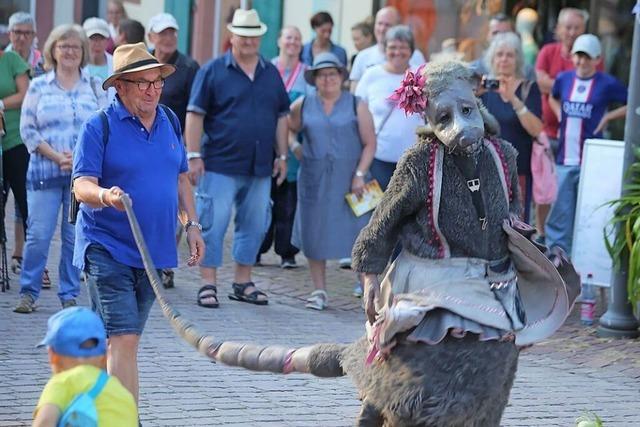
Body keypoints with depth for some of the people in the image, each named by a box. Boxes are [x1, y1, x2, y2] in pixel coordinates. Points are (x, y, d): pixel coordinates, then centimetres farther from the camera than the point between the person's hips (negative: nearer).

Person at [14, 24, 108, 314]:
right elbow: (27, 129, 3)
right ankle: (28, 292, 6)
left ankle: (69, 295, 11)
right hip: (45, 171, -1)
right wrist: (57, 157, -8)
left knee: (76, 236, 2)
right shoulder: (38, 86, 8)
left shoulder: (94, 86, 10)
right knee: (38, 234, -5)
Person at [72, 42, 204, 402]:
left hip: (155, 249, 6)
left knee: (124, 339, 15)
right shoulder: (99, 126, -10)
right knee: (124, 340, -14)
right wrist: (104, 195, -38)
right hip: (108, 249, -6)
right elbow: (82, 185, -16)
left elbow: (181, 178, 20)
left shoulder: (170, 121, 10)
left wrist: (192, 224, 13)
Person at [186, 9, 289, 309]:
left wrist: (282, 155, 12)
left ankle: (242, 283, 20)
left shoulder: (271, 74, 12)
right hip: (220, 165, -5)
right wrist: (194, 155, -10)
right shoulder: (213, 71, -2)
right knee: (213, 223, -4)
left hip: (260, 168, 5)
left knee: (255, 225, 10)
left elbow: (281, 117, 17)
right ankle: (208, 283, 2)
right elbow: (195, 114, -4)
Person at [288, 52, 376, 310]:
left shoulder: (356, 106, 1)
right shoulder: (303, 105, 7)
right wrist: (295, 150, 5)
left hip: (348, 180, -2)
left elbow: (370, 144, -2)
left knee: (358, 233, -6)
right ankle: (319, 291, 14)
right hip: (314, 180, 2)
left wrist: (360, 175, -10)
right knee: (314, 234, 4)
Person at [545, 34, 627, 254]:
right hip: (564, 160, 3)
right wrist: (560, 116, 11)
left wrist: (608, 117, -6)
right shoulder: (563, 79, 6)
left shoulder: (607, 84, -6)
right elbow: (553, 98, 28)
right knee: (560, 211, 5)